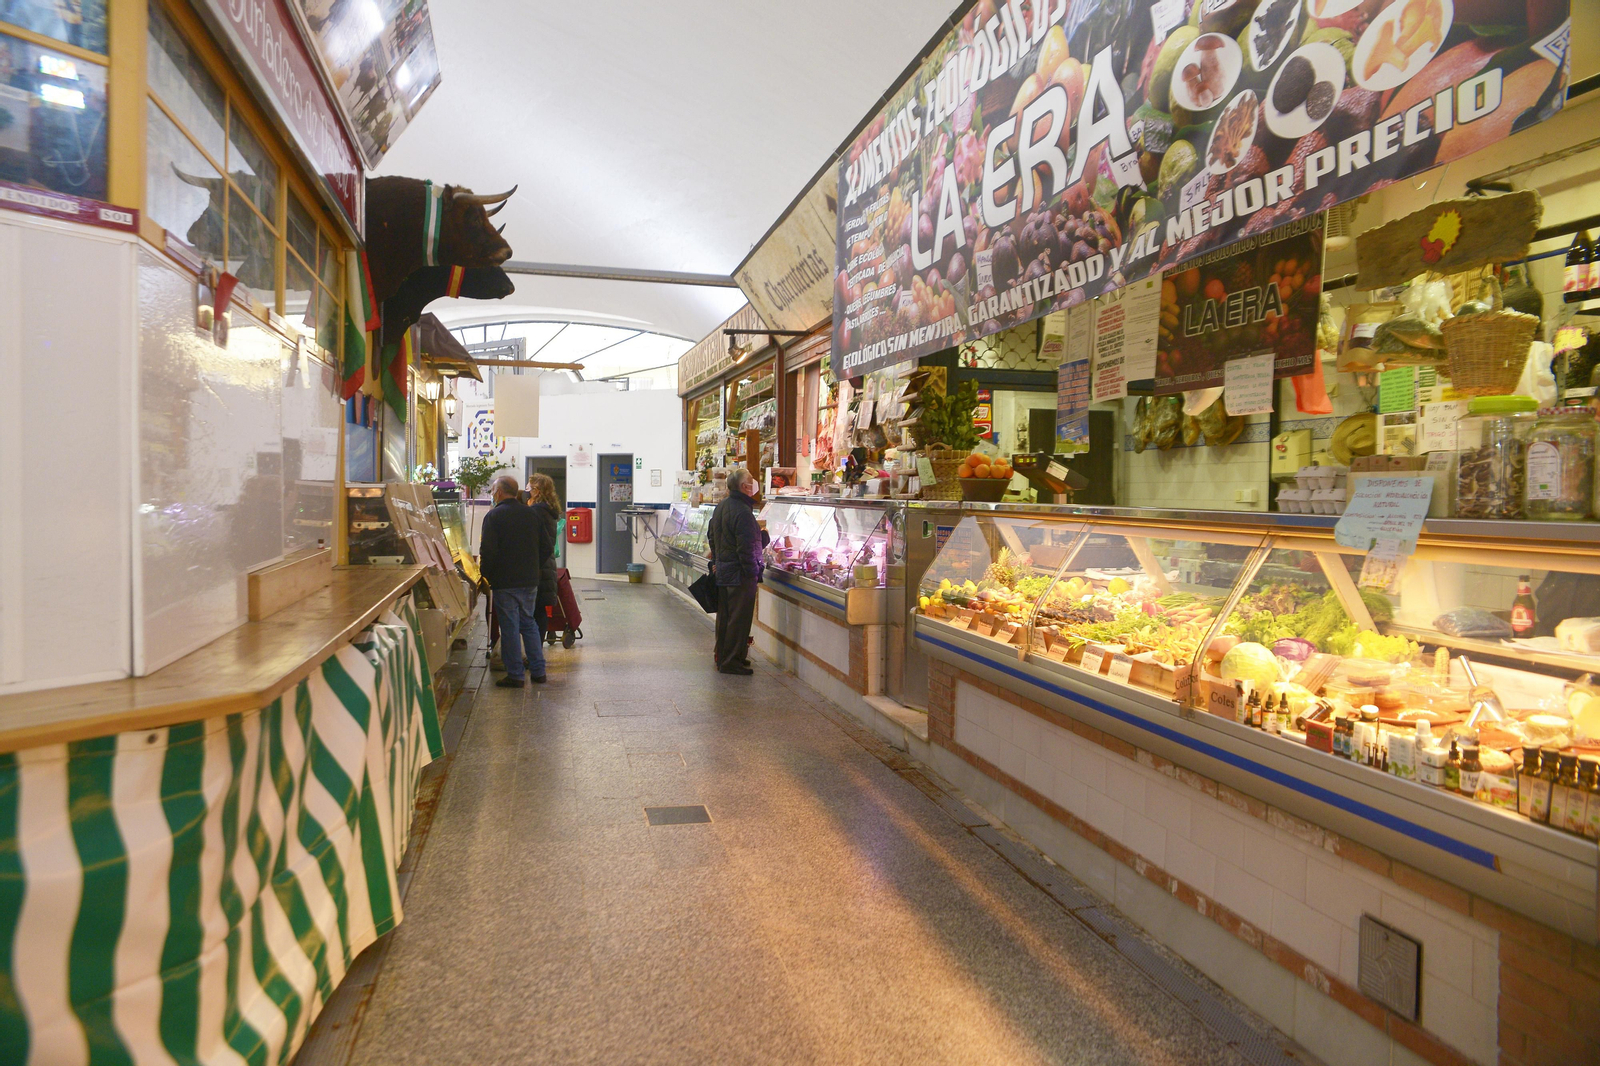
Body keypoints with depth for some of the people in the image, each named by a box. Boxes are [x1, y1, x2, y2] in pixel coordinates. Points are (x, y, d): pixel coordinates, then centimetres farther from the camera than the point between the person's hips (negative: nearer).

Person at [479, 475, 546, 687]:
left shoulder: (494, 516, -11)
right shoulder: (530, 513, 7)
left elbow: (489, 550, -14)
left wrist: (484, 572, 0)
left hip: (505, 582, -6)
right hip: (530, 580, 6)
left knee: (510, 627, 1)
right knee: (529, 624, 14)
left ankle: (516, 675, 5)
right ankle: (538, 671, 17)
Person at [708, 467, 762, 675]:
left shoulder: (720, 507, 11)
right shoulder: (742, 511, -20)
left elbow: (712, 537, 19)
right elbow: (746, 547, -23)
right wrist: (752, 572, -16)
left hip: (722, 571, 9)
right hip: (739, 574, -9)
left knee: (724, 616, 16)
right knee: (739, 618, -1)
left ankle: (722, 657, 26)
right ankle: (731, 661, 5)